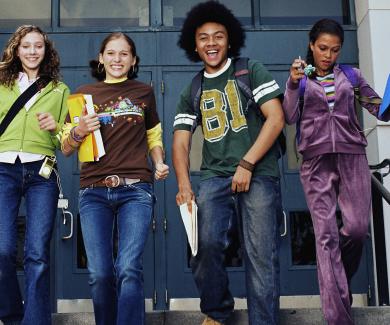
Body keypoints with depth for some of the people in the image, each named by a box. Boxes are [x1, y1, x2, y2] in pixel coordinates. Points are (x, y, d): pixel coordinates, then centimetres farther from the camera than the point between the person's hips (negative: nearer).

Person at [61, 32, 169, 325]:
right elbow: (66, 148, 12)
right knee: (100, 274, -3)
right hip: (94, 193, 1)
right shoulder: (85, 94, 12)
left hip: (135, 190, -1)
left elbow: (154, 136, 25)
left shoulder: (144, 92, 14)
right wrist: (79, 131, -9)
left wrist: (159, 163, 6)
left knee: (129, 269, -16)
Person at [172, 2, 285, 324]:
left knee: (260, 256, -9)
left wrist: (246, 165, -9)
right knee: (206, 244, -16)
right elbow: (181, 142, 13)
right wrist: (184, 186, -6)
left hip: (259, 174, -2)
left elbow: (276, 118, -2)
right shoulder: (192, 92, 19)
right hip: (215, 177, 3)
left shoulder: (252, 71, 8)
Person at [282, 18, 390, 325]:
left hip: (352, 156, 2)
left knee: (358, 228, -7)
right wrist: (293, 83, -14)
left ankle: (340, 281, 27)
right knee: (326, 234, -7)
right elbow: (290, 118, -1)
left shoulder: (351, 76, 13)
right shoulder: (301, 80, 11)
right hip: (316, 161, -1)